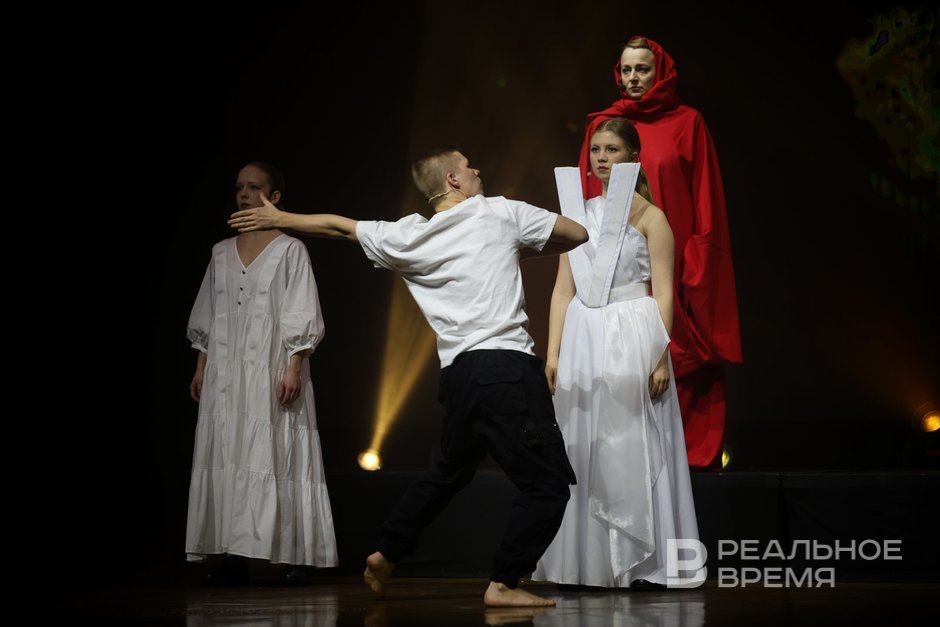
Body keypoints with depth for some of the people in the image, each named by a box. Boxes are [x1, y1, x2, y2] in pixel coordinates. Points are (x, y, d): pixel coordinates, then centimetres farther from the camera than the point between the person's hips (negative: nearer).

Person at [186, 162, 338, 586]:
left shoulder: (290, 250, 1)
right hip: (225, 373, 5)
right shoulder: (221, 253, 14)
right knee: (227, 459, -1)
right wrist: (200, 369, 11)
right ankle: (233, 557, 1)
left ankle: (293, 557, -3)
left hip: (271, 371, -4)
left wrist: (293, 369, -13)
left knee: (277, 459, -6)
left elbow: (301, 317, -5)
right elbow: (206, 318, 17)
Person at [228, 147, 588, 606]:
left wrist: (280, 219, 39)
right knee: (547, 482, -2)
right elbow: (578, 234, 8)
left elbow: (339, 225, 24)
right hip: (506, 366, -6)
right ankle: (503, 584, -7)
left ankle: (386, 553, 31)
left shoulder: (406, 236, 12)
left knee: (449, 471, 27)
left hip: (457, 372, 6)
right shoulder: (500, 212, 2)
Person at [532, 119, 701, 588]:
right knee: (584, 448, 5)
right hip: (583, 341, 4)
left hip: (632, 339, -4)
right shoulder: (578, 213, 12)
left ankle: (644, 564, 5)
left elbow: (663, 293, -6)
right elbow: (563, 290, 10)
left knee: (632, 446, -2)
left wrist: (661, 356, -14)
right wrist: (553, 353, 3)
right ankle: (588, 563, 12)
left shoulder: (650, 217, -1)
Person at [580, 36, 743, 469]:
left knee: (679, 360, -4)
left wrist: (697, 264, -8)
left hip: (673, 262, -2)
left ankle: (691, 452, 1)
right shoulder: (602, 125, 11)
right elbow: (588, 199, 10)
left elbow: (705, 201, 1)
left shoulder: (687, 123, 4)